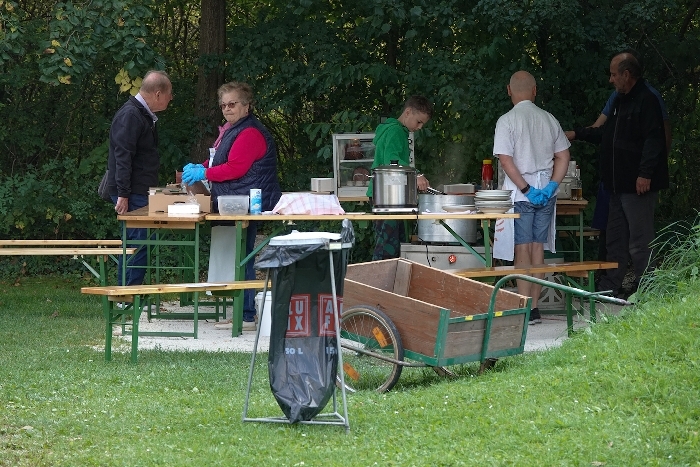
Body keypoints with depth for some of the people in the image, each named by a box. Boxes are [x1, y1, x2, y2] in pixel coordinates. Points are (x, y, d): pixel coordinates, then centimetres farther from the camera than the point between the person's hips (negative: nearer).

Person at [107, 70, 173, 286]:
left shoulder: (144, 115, 17)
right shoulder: (131, 115, -16)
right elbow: (122, 157, -21)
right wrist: (123, 194, -23)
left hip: (140, 191, 10)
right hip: (132, 194, -10)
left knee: (132, 243, 12)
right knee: (139, 242, -11)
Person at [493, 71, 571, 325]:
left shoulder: (507, 121, -8)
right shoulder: (549, 119, 7)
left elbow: (506, 160, -16)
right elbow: (563, 157, 6)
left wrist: (526, 189, -13)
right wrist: (551, 187, -1)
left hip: (520, 193, -5)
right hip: (546, 193, 5)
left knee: (523, 249, -3)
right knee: (538, 247, 9)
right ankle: (534, 308, 11)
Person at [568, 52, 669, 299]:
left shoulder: (646, 101, -13)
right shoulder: (621, 101, 19)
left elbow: (653, 140, -21)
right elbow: (606, 133, 30)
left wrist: (645, 174, -26)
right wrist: (578, 134, 24)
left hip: (638, 185, -10)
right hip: (619, 185, 10)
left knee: (640, 242, -7)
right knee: (616, 240, 14)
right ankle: (609, 287, 20)